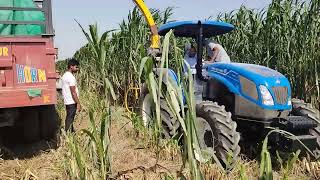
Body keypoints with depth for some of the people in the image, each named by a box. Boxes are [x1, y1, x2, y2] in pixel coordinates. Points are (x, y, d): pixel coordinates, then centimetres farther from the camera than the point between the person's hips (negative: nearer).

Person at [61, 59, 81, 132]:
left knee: (69, 118, 15)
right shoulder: (71, 77, -17)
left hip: (67, 101, 10)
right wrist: (78, 103, -17)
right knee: (70, 120, -5)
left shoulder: (65, 75, 13)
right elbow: (73, 92, -20)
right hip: (72, 102, -10)